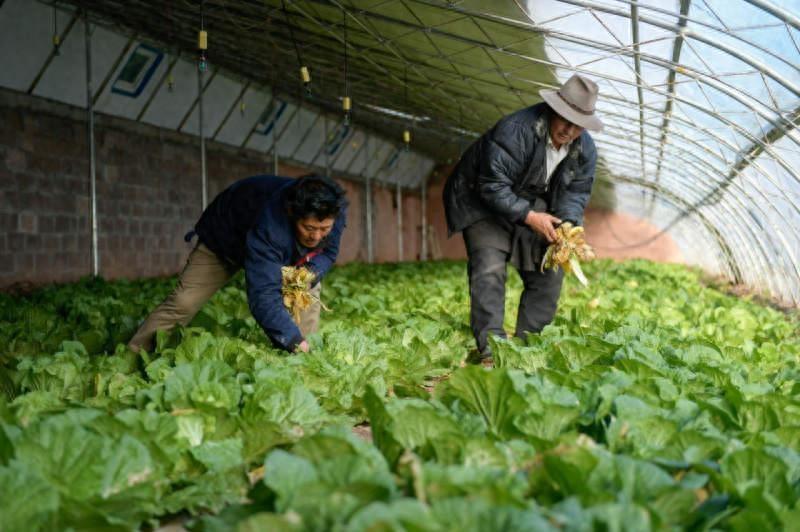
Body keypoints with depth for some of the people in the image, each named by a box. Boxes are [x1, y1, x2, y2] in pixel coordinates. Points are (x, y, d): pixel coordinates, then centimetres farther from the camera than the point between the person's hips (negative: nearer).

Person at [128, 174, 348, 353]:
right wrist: (294, 342, -58)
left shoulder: (335, 212, -31)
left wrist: (311, 272, -35)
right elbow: (264, 294, -52)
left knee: (309, 290, -14)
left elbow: (328, 252, -11)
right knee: (183, 303, -13)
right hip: (224, 241, -5)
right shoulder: (269, 225, -50)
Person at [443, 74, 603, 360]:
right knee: (489, 269, -21)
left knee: (549, 274, 2)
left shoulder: (585, 150, -9)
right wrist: (530, 217, -34)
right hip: (485, 204, -6)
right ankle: (490, 350, -22)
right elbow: (492, 186, -31)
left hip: (532, 207, 6)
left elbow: (575, 194, -2)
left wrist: (569, 227, -23)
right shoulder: (516, 130, -31)